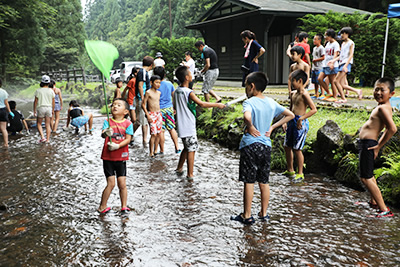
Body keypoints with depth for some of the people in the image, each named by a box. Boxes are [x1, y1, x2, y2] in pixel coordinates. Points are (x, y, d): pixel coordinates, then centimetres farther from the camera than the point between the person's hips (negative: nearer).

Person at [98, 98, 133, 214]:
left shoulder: (128, 123, -1)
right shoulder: (108, 122, -2)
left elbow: (128, 139, -8)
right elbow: (103, 134, -18)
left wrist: (117, 146, -22)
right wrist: (106, 133, -42)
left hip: (121, 157, 1)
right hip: (108, 157, -1)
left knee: (122, 184, 5)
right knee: (111, 183, -2)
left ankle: (124, 206, 20)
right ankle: (102, 207, 14)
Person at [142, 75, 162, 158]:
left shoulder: (159, 93, 11)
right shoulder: (148, 92, -8)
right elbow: (143, 104, -7)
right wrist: (148, 115, -13)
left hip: (159, 114, 6)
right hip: (152, 114, -6)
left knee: (158, 134, 5)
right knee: (153, 134, -11)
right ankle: (151, 153, -3)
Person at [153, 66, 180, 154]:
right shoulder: (169, 84, 2)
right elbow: (174, 96, 12)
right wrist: (174, 107, 25)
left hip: (159, 110, -4)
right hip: (169, 108, 4)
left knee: (161, 131, 2)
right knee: (172, 129, 12)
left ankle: (162, 150, 10)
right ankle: (177, 147, 14)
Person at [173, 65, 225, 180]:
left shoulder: (176, 91, 6)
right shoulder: (189, 92, -19)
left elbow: (175, 107, 17)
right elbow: (202, 104, -25)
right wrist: (217, 105, -16)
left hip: (182, 126, 8)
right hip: (188, 126, -8)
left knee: (187, 148, 21)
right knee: (191, 149, 0)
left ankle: (179, 168, 30)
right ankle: (190, 174, 6)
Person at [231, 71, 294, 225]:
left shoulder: (249, 102, -12)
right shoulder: (271, 102, 7)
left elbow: (247, 116, -35)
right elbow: (290, 115, 15)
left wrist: (250, 127, -16)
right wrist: (272, 127, 10)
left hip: (250, 145, -6)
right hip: (266, 145, 6)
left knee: (249, 182, 2)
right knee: (264, 182, 14)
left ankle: (247, 216, 10)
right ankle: (264, 213, 23)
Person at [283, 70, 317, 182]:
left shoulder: (304, 94, -13)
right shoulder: (293, 94, 12)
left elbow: (314, 109, -19)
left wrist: (301, 119, -23)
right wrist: (286, 122, 18)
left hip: (300, 123, -9)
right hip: (292, 121, 9)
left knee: (296, 149, -5)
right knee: (287, 147, 13)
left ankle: (300, 174, 9)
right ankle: (290, 170, 28)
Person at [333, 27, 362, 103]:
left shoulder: (351, 43, -2)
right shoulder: (343, 43, 22)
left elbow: (351, 55, -10)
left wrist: (345, 65, -21)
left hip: (346, 64, -8)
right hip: (341, 63, 8)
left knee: (336, 81, -17)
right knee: (342, 85, 0)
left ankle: (343, 98, -10)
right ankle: (357, 91, 10)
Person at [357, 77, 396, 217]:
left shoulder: (382, 108, -19)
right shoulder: (385, 107, 12)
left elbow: (392, 129, -30)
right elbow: (387, 129, 20)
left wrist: (379, 146, -21)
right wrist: (379, 144, 15)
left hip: (368, 143, -11)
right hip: (368, 143, 11)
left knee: (365, 178, -7)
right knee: (369, 175, 26)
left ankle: (384, 210, -4)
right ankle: (374, 201, 43)